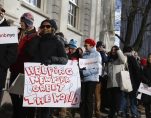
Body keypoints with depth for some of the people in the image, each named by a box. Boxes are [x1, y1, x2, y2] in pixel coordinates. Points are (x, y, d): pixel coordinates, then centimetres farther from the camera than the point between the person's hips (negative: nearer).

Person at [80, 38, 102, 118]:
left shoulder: (96, 54, -2)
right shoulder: (84, 54, 14)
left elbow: (97, 69, -11)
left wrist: (84, 72, -16)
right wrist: (81, 71, -6)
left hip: (92, 79, -5)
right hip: (84, 79, 5)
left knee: (89, 99, -3)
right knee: (83, 100, 3)